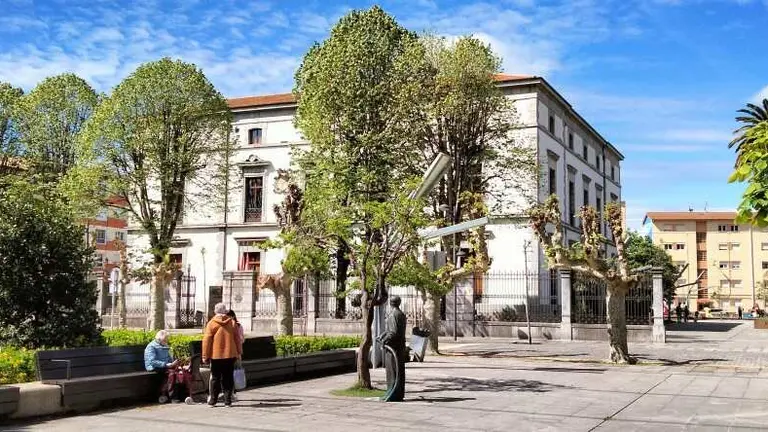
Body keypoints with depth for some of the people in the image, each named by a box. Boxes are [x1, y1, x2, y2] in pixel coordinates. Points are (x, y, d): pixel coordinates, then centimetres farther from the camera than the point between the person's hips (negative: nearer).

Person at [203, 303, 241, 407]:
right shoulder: (232, 322, 2)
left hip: (216, 356, -1)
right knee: (228, 378, 7)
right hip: (230, 355, 1)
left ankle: (213, 400, 11)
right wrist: (239, 352, 12)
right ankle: (228, 401, 5)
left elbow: (206, 340, -6)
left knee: (215, 378, 9)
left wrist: (205, 356, -2)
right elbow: (237, 339, 5)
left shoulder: (211, 323, -4)